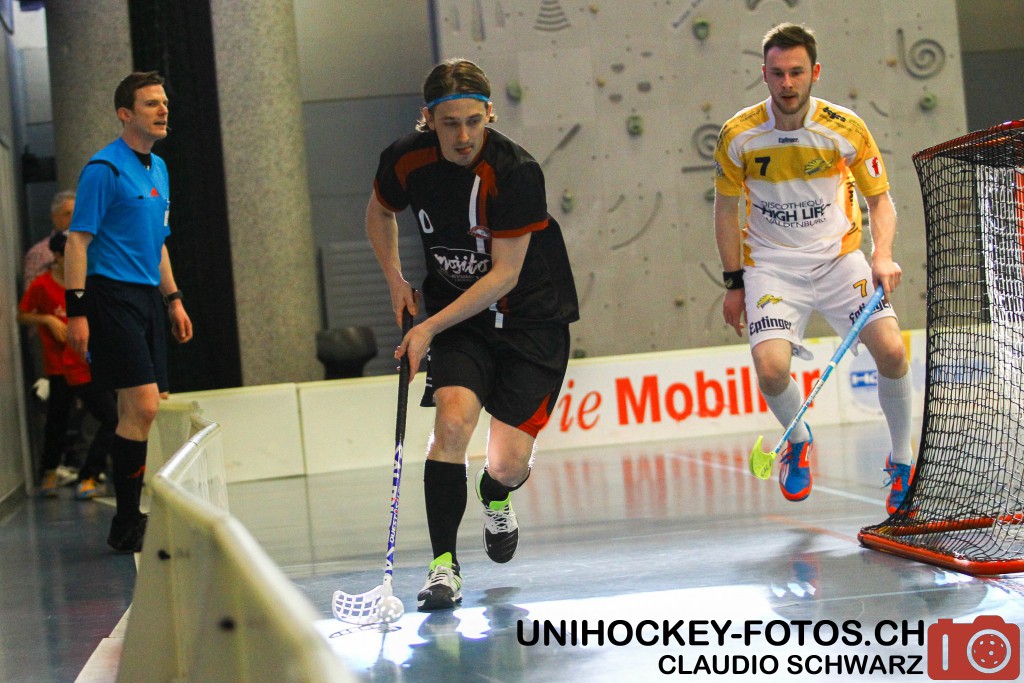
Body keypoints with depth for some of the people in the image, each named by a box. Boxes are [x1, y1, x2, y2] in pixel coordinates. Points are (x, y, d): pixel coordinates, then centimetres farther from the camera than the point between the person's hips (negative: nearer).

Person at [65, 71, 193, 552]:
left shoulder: (158, 169, 17)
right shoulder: (104, 169, -9)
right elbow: (78, 241, -12)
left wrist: (173, 299, 21)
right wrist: (76, 309, -18)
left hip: (146, 297, 8)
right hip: (111, 296, -8)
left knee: (140, 413, 6)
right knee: (142, 407, -14)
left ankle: (134, 519, 11)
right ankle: (126, 526, -8)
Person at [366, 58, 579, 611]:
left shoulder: (516, 172, -24)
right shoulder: (405, 160, -10)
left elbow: (505, 274, -21)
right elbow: (379, 212, 15)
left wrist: (430, 327, -22)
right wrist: (395, 279, 3)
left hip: (531, 317, -3)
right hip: (456, 316, 3)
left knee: (508, 464, -9)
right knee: (453, 417, -24)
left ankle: (495, 498, 31)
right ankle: (444, 566, -15)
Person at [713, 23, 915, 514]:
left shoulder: (845, 129, -11)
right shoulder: (738, 136, -10)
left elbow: (880, 199, 0)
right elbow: (726, 208, 5)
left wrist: (882, 256, -18)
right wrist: (734, 284, 5)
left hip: (838, 257, 1)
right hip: (771, 265, 0)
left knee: (891, 350, -18)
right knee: (770, 368, -22)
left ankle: (902, 461, 7)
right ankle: (798, 440, 13)